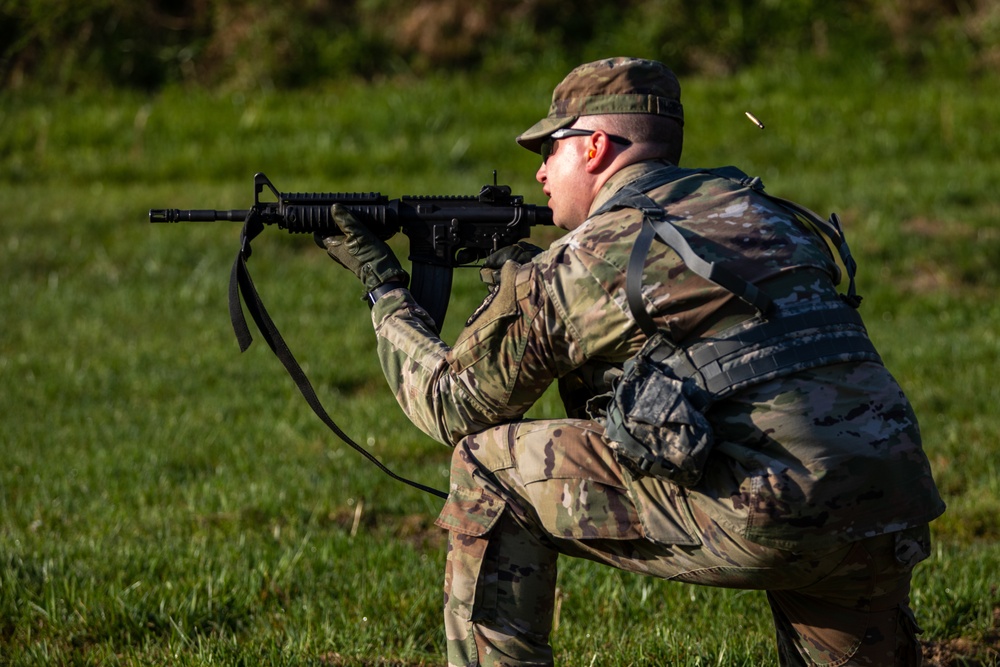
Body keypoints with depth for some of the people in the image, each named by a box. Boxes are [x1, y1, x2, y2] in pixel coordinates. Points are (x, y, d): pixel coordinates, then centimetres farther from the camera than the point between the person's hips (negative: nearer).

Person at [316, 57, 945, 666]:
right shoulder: (766, 212, 23)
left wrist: (385, 288, 36)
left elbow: (451, 404, 20)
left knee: (490, 466, 11)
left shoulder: (580, 263, 6)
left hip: (757, 522, -6)